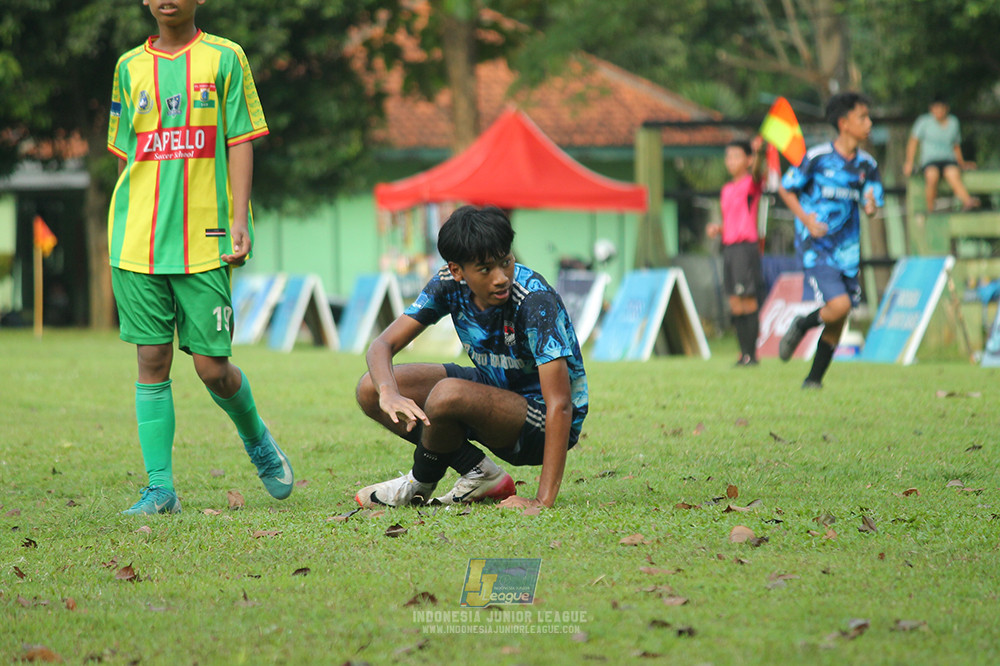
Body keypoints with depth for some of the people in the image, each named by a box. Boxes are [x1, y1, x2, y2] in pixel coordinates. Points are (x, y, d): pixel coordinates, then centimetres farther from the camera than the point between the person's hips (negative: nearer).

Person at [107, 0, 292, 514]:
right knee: (152, 361, -1)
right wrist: (122, 234, 13)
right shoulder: (130, 67, 12)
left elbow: (240, 143, 1)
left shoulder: (224, 58, 4)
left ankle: (256, 438, 28)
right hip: (139, 241, 2)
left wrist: (238, 221, -8)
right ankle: (159, 488, 1)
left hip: (203, 238, -2)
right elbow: (126, 156, 16)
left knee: (212, 366, -2)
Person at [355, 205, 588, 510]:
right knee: (370, 389, -6)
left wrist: (543, 501, -39)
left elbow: (560, 403, -33)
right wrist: (389, 394, -36)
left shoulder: (535, 299, -30)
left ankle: (420, 484, -3)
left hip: (543, 424, -7)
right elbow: (384, 344, -11)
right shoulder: (450, 285, -12)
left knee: (447, 394, -34)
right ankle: (480, 475, -1)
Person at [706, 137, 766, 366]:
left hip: (746, 245, -8)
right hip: (729, 247, 8)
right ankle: (744, 354, 10)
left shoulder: (751, 183, -4)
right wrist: (717, 229, 5)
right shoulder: (727, 190, 19)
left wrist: (757, 152, -47)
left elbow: (757, 174, -28)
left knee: (748, 303, -8)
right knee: (735, 306, 6)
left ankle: (751, 354, -6)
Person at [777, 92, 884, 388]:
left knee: (837, 323, 6)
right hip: (815, 247, -5)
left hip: (847, 251, 5)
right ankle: (801, 326, 10)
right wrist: (807, 220, -14)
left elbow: (873, 203, 9)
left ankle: (814, 380, 21)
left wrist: (872, 206, -17)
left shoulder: (867, 165, 5)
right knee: (839, 305, -21)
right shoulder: (817, 157, -10)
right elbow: (785, 189, -2)